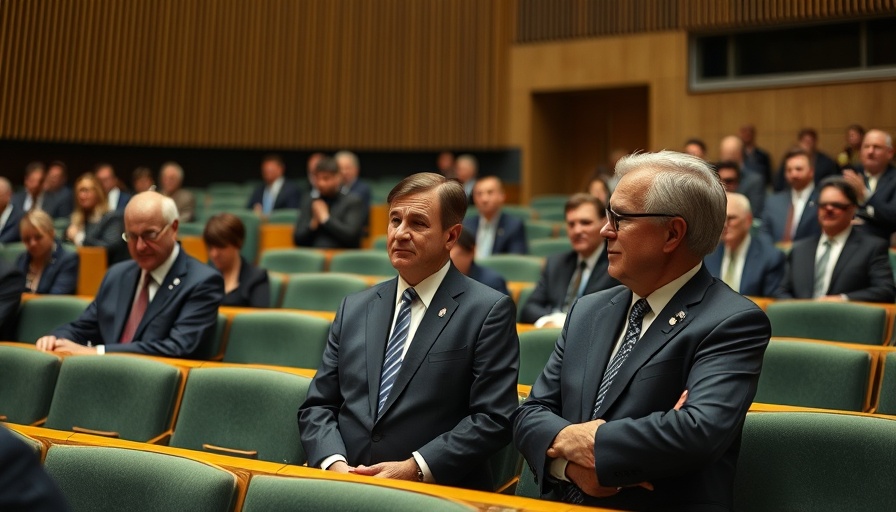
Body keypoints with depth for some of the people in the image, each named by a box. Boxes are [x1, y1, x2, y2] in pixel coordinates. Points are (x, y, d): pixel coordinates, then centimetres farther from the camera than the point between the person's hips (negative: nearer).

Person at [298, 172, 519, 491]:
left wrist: (415, 469, -14)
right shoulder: (354, 309, 14)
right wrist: (335, 464, -6)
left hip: (438, 494, -3)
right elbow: (317, 405, 13)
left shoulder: (489, 311, 0)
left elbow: (493, 418, -6)